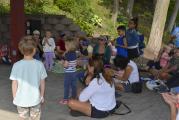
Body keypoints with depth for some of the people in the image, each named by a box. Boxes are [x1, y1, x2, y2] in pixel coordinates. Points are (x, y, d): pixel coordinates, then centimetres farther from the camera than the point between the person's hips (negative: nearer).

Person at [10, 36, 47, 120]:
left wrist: (14, 98, 7)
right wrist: (42, 96, 11)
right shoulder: (39, 64, -12)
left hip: (21, 100, 0)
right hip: (35, 99, 0)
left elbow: (14, 84, -7)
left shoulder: (16, 65, -13)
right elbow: (42, 83, -3)